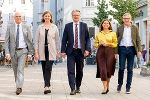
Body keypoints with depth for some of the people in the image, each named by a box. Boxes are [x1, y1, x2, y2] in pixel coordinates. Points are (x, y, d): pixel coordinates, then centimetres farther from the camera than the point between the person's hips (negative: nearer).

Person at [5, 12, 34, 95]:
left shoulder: (26, 28, 1)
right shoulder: (9, 27, 3)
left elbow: (30, 41, 3)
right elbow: (7, 41, -1)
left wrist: (30, 53, -2)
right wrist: (7, 53, -12)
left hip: (23, 51, -2)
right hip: (13, 52, 2)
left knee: (20, 69, -16)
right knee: (15, 71, 10)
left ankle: (19, 88, -20)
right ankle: (18, 86, 25)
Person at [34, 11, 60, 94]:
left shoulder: (54, 27, 4)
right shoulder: (40, 27, 7)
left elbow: (57, 40, 7)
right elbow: (37, 40, 6)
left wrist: (58, 52, 3)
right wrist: (36, 52, -1)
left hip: (51, 51, -2)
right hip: (42, 51, 2)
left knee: (48, 68, -15)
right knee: (44, 69, 6)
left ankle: (47, 87, -20)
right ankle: (48, 86, 16)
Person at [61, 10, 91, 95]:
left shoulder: (84, 25, 7)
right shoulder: (68, 26, 6)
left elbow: (87, 38, 6)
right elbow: (64, 39, 6)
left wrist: (87, 49, -7)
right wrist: (63, 50, -3)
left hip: (80, 51, 1)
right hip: (71, 51, -1)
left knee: (80, 71, 9)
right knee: (71, 71, -8)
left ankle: (78, 87, 25)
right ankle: (72, 89, -9)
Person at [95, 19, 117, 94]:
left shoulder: (113, 33, 9)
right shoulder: (98, 34, 14)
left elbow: (115, 44, 6)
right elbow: (96, 44, 15)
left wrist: (108, 44, -9)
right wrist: (101, 44, -5)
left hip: (110, 52, -1)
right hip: (101, 52, 1)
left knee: (109, 69, 0)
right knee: (102, 70, -9)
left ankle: (107, 85, 22)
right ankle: (105, 88, -8)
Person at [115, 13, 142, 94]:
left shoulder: (134, 28, 9)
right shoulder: (119, 28, 8)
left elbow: (138, 40, 7)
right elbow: (116, 41, 8)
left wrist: (139, 50, -4)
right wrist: (115, 52, 0)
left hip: (131, 49, 1)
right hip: (122, 49, 0)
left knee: (130, 69, 1)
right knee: (121, 68, -7)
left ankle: (128, 87, 7)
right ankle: (120, 84, 15)